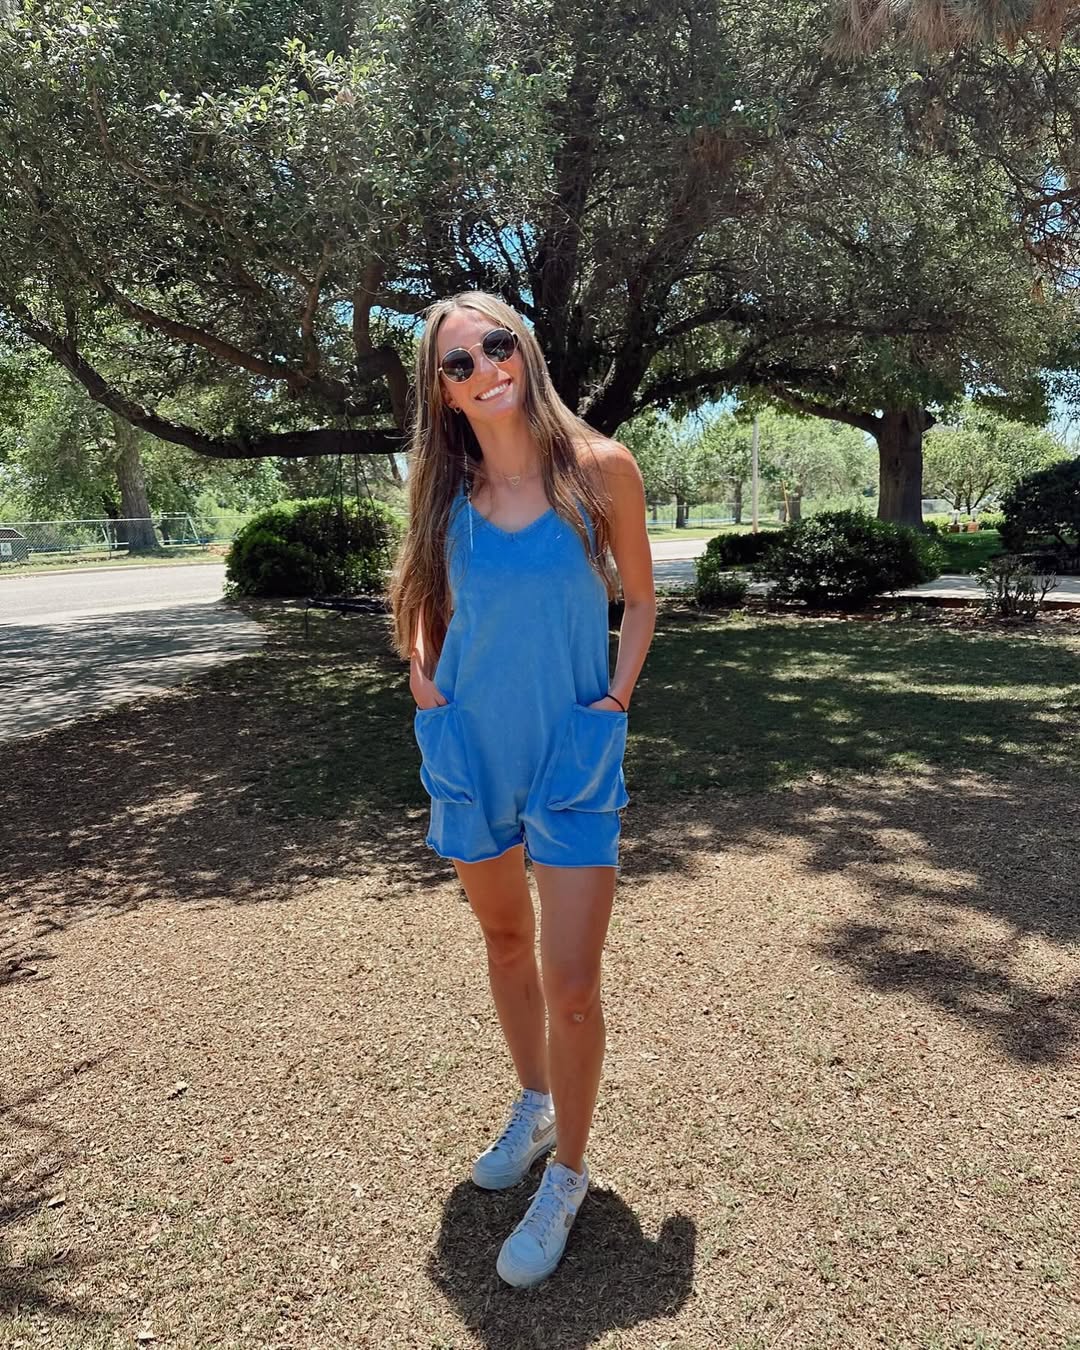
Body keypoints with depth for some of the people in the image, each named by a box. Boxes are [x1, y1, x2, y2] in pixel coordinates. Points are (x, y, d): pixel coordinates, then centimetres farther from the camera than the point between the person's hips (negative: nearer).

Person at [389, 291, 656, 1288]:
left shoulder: (600, 468, -6)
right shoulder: (445, 486, 1)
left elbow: (640, 596, 4)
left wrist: (617, 698, -5)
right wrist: (423, 678, 3)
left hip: (574, 752, -3)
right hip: (470, 747, 4)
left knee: (571, 983, -4)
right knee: (504, 939, 19)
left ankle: (568, 1174, 21)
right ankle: (534, 1106, 43)